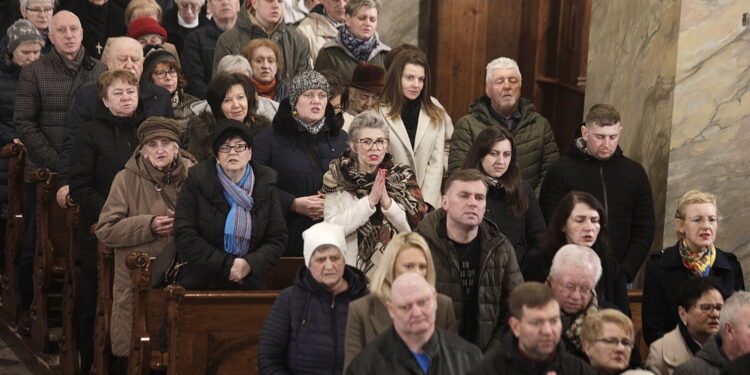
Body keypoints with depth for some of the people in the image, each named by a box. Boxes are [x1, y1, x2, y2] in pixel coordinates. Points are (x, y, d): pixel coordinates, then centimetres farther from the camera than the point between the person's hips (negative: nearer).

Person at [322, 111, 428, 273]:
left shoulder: (403, 176, 7)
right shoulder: (336, 178, 4)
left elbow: (417, 226, 1)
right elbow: (333, 228, -6)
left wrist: (387, 202, -12)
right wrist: (370, 200, -12)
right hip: (351, 270, -1)